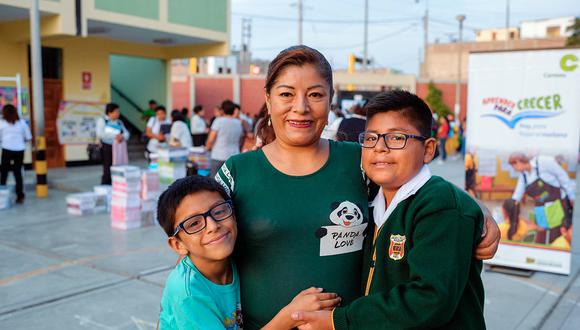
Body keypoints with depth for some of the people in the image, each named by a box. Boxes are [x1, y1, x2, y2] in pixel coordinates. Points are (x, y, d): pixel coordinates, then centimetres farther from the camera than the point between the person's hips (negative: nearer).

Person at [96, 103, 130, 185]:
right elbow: (100, 134, -14)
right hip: (107, 148, -5)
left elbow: (126, 133, 9)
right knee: (108, 171, -6)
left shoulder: (119, 122, 16)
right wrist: (114, 136, -19)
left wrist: (123, 137, -15)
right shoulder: (102, 120, 0)